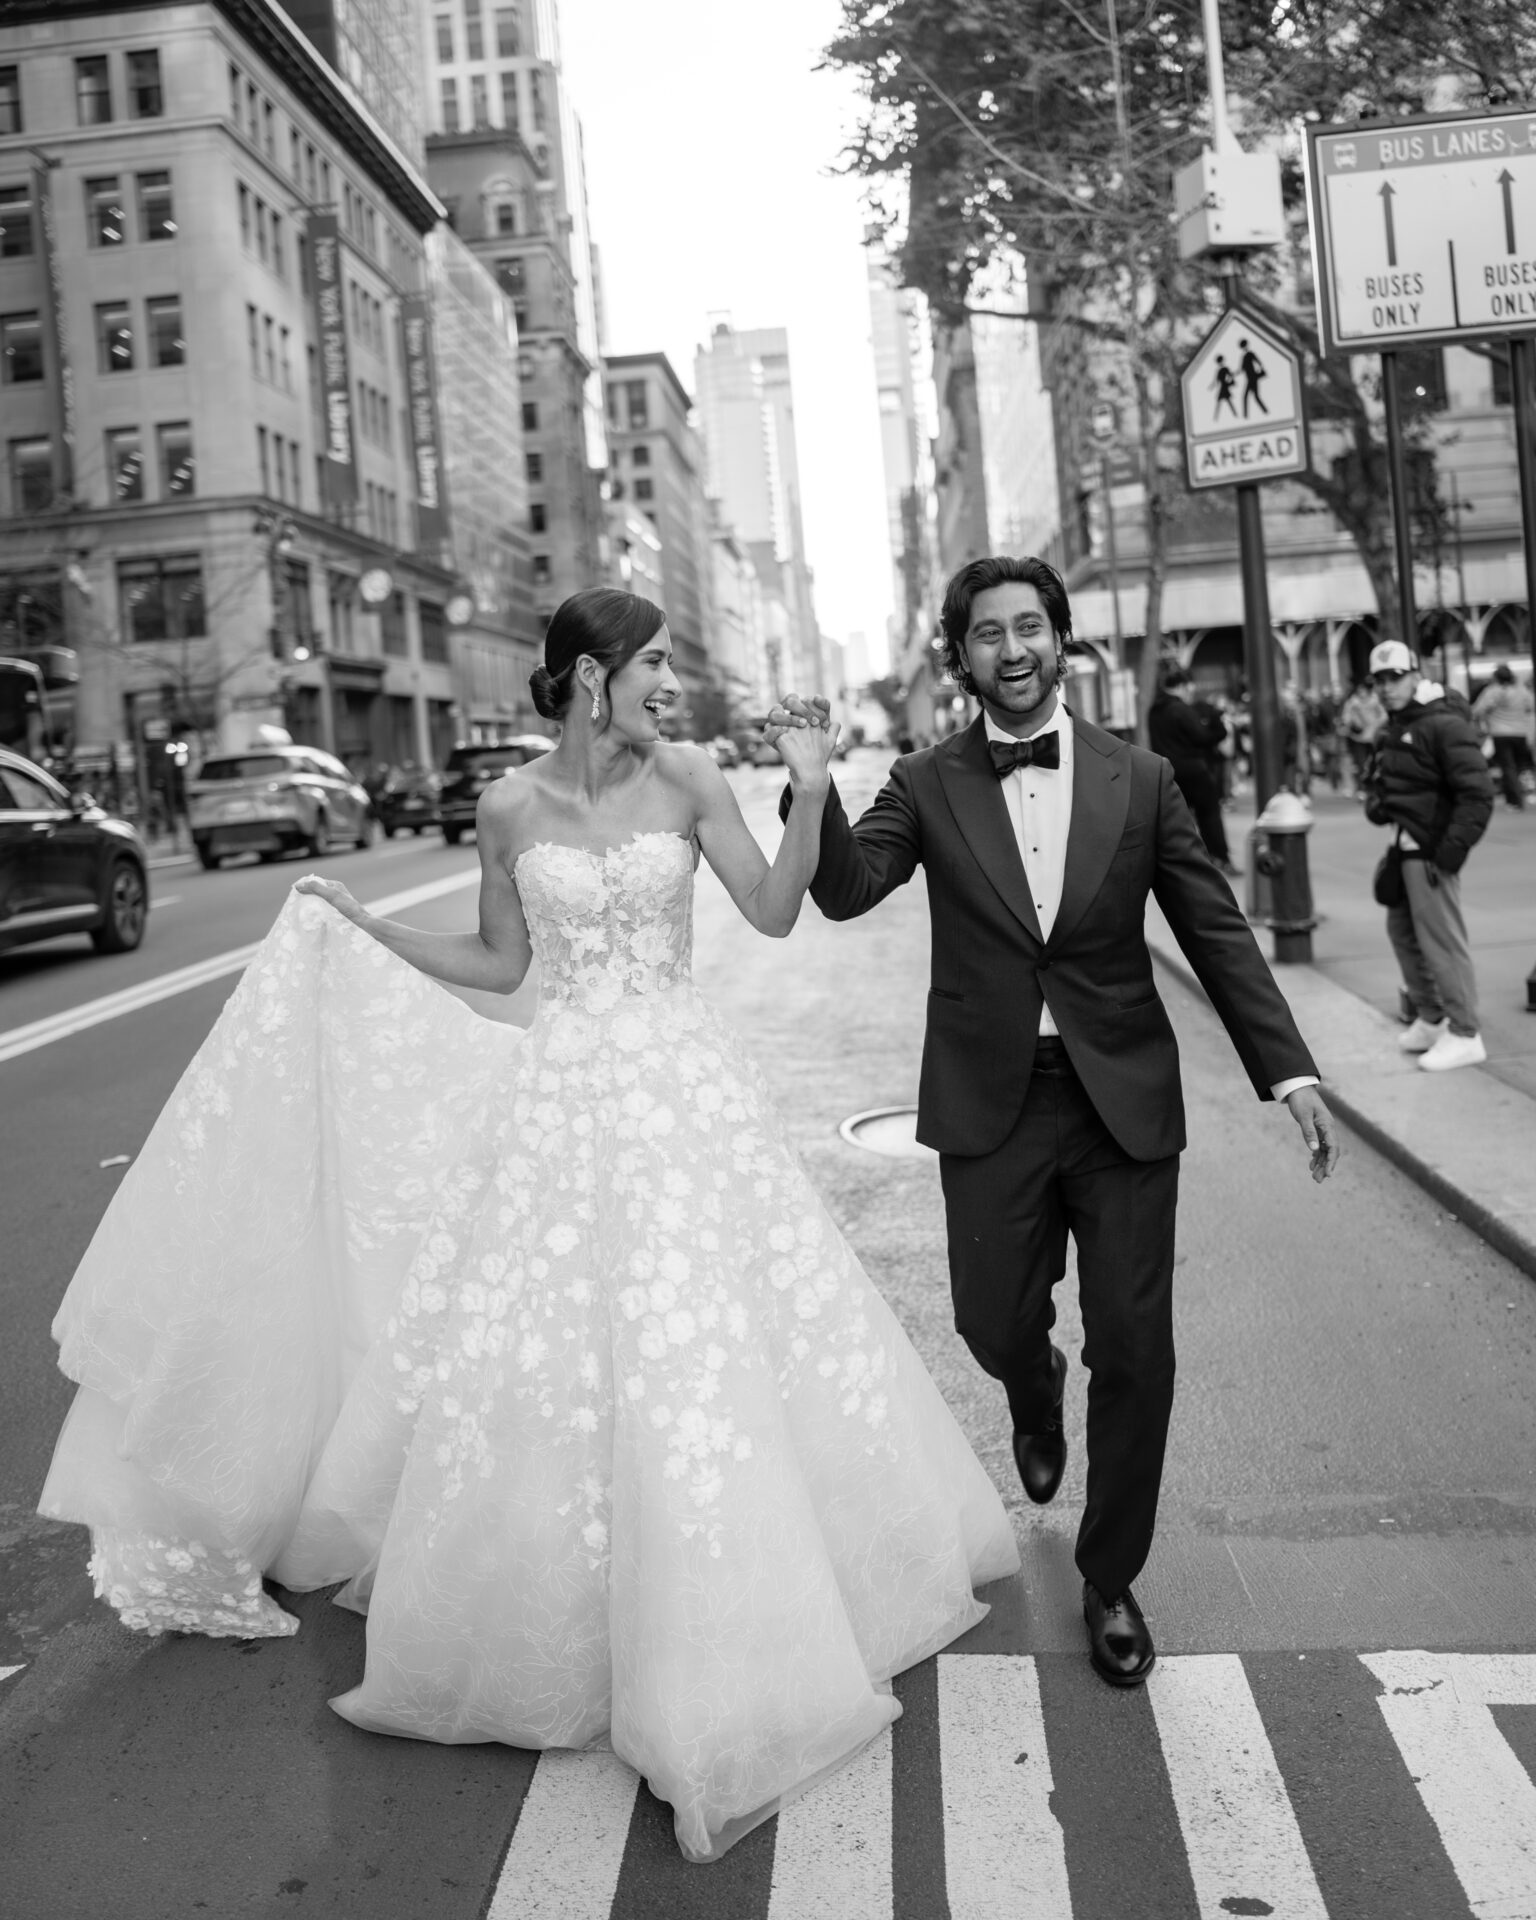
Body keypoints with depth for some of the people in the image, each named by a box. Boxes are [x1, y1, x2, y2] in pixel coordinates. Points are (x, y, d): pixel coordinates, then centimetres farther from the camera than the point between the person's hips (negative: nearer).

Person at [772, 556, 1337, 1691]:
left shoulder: (1140, 780, 1)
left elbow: (1216, 932, 3)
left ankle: (1111, 1579, 26)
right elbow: (846, 890, -13)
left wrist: (1289, 1070, -5)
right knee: (995, 1321, 7)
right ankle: (1037, 1402, 47)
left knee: (1135, 1352, 4)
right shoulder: (927, 787, 1)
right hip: (992, 1101, 0)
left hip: (1125, 1097, 0)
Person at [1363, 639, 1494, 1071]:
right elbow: (1376, 779, 29)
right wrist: (1375, 803, 5)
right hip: (1405, 847, 10)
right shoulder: (1391, 730, 14)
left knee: (1440, 940, -7)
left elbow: (1477, 795, -20)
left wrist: (1451, 853, -22)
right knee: (1402, 931, 17)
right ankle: (1430, 1018, 31)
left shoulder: (1444, 725, -15)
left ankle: (1464, 1035, 1)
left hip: (1431, 851, -10)